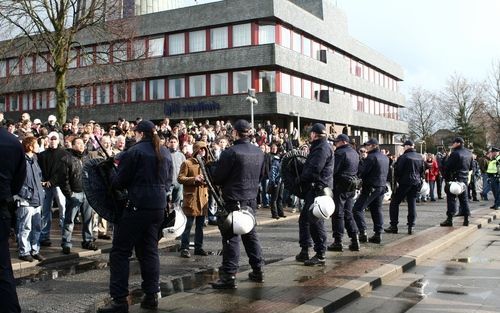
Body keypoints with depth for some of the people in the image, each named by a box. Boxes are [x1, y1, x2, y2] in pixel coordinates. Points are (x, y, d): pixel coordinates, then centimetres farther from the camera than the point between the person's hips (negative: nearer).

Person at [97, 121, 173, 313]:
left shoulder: (134, 152, -9)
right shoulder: (165, 153, 12)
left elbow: (120, 181, -7)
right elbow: (168, 181, 17)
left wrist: (112, 182, 13)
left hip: (138, 206, -7)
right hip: (158, 206, 7)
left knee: (120, 252, 0)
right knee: (149, 250, 15)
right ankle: (151, 295, 16)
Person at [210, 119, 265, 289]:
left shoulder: (231, 152, -16)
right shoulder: (259, 152, 6)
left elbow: (217, 178, -12)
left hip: (234, 200, -7)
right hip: (251, 199, 7)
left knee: (231, 237, -3)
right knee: (250, 234, 17)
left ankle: (229, 276, -3)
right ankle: (258, 270, 23)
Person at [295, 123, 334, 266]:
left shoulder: (322, 148, -14)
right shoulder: (318, 147, 21)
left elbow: (313, 170, -21)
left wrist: (299, 179, -9)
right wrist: (302, 179, 8)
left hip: (319, 189, -11)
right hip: (313, 189, 11)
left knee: (316, 222, -7)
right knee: (304, 219, 14)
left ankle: (320, 255, 0)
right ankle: (304, 251, 21)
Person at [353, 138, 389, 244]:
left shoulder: (371, 157, -14)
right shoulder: (385, 158, 14)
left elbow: (362, 171, -17)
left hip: (371, 188, -9)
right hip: (382, 187, 9)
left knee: (358, 209, -5)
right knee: (377, 210, 13)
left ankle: (362, 233, -11)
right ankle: (378, 234, 12)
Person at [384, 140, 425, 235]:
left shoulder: (403, 157, -13)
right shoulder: (420, 157, 8)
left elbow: (397, 170, -12)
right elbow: (423, 171, 16)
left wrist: (397, 181, 3)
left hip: (405, 183, -6)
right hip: (416, 183, 6)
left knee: (394, 203, 4)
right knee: (412, 204, 9)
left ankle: (394, 226, 2)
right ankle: (411, 226, 5)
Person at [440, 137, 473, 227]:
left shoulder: (455, 154, -16)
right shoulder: (469, 154, 9)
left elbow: (446, 166, -17)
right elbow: (471, 167, 18)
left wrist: (446, 178, -6)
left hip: (454, 179, -7)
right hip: (464, 179, 7)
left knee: (451, 199, -3)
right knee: (464, 199, 13)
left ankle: (449, 219, -6)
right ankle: (466, 219, 14)